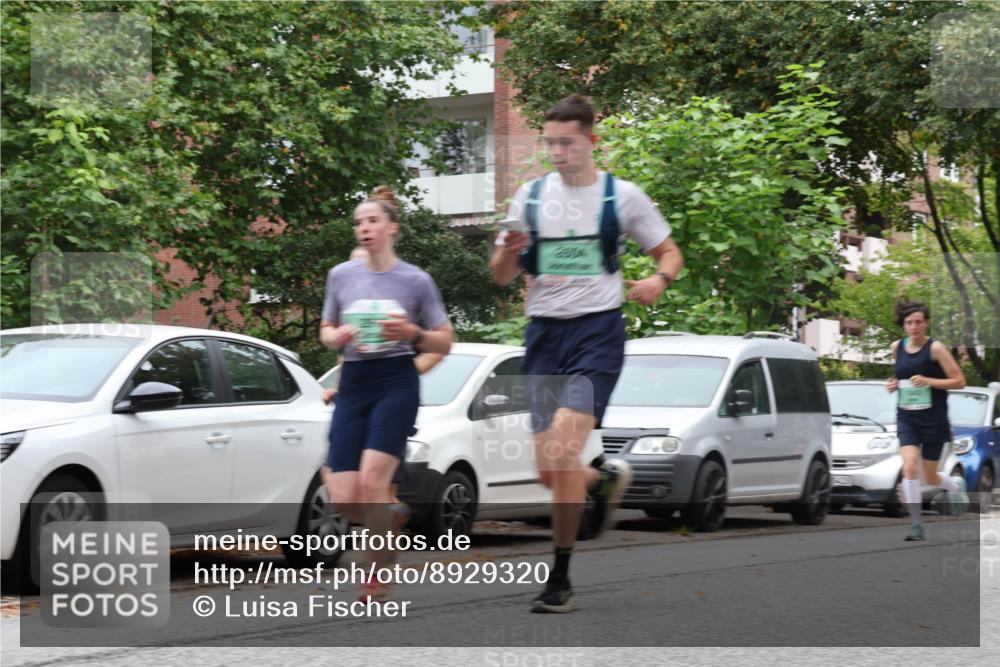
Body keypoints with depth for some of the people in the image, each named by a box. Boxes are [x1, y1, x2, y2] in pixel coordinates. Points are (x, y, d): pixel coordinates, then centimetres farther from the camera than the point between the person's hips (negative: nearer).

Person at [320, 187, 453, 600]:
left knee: (371, 480, -20)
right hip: (353, 384, 3)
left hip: (397, 384, -3)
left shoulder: (416, 281, 0)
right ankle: (386, 521, 27)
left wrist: (412, 333, -14)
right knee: (343, 498, -7)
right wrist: (337, 337, -5)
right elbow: (326, 331, 18)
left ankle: (377, 581, -6)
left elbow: (444, 342, 6)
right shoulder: (341, 276, 8)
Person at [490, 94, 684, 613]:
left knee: (563, 450, -20)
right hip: (544, 332, 4)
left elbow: (668, 251, 10)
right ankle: (607, 480, 38)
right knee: (548, 472, 2)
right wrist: (509, 252, -11)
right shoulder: (530, 196, 9)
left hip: (598, 328, -4)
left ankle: (560, 580, -13)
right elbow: (502, 276, 12)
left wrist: (660, 279, -13)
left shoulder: (623, 195, 1)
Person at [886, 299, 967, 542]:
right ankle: (917, 524, -12)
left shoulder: (935, 348, -10)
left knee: (930, 478, 7)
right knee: (909, 466, -19)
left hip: (934, 419, -3)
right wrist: (894, 384, 3)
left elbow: (959, 381, -10)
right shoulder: (897, 347, 4)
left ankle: (956, 487, 43)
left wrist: (928, 381, -21)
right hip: (907, 418, 3)